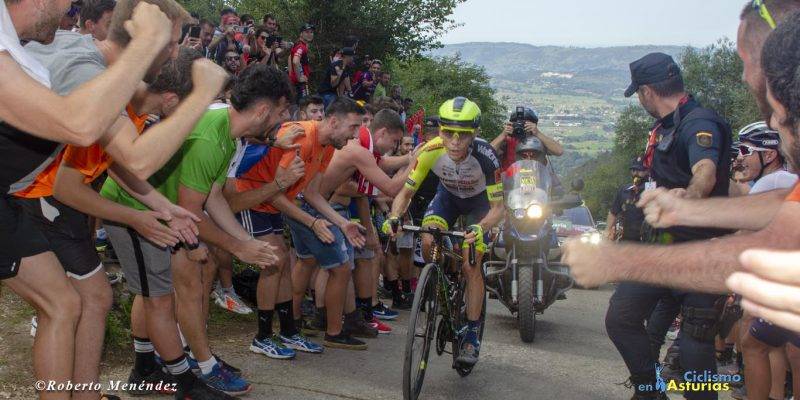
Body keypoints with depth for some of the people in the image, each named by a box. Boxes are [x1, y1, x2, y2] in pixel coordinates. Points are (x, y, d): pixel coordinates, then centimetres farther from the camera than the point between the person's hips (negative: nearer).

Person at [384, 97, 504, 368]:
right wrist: (393, 218, -42)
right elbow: (406, 192, -22)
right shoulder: (431, 151, -31)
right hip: (448, 195, 2)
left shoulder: (485, 157, -37)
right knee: (428, 243, -24)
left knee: (470, 266, -13)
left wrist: (480, 229, -53)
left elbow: (498, 208, -32)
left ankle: (471, 335, 1)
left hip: (480, 202, -2)